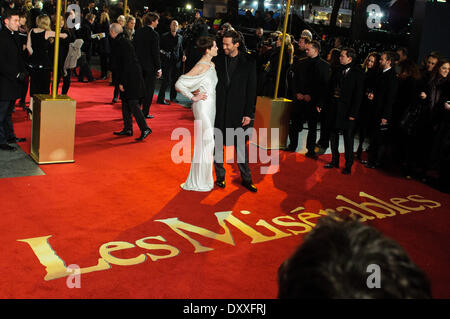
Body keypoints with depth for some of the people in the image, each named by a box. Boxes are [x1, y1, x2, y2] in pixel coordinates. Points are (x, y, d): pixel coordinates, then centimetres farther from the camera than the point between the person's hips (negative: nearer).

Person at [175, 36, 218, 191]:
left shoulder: (212, 65, 11)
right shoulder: (200, 67, -16)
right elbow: (179, 84, -20)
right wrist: (193, 97, -15)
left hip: (211, 106, 9)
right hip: (203, 107, -9)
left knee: (208, 142, 13)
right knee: (205, 142, -5)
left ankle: (203, 177, 26)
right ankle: (197, 182, 6)